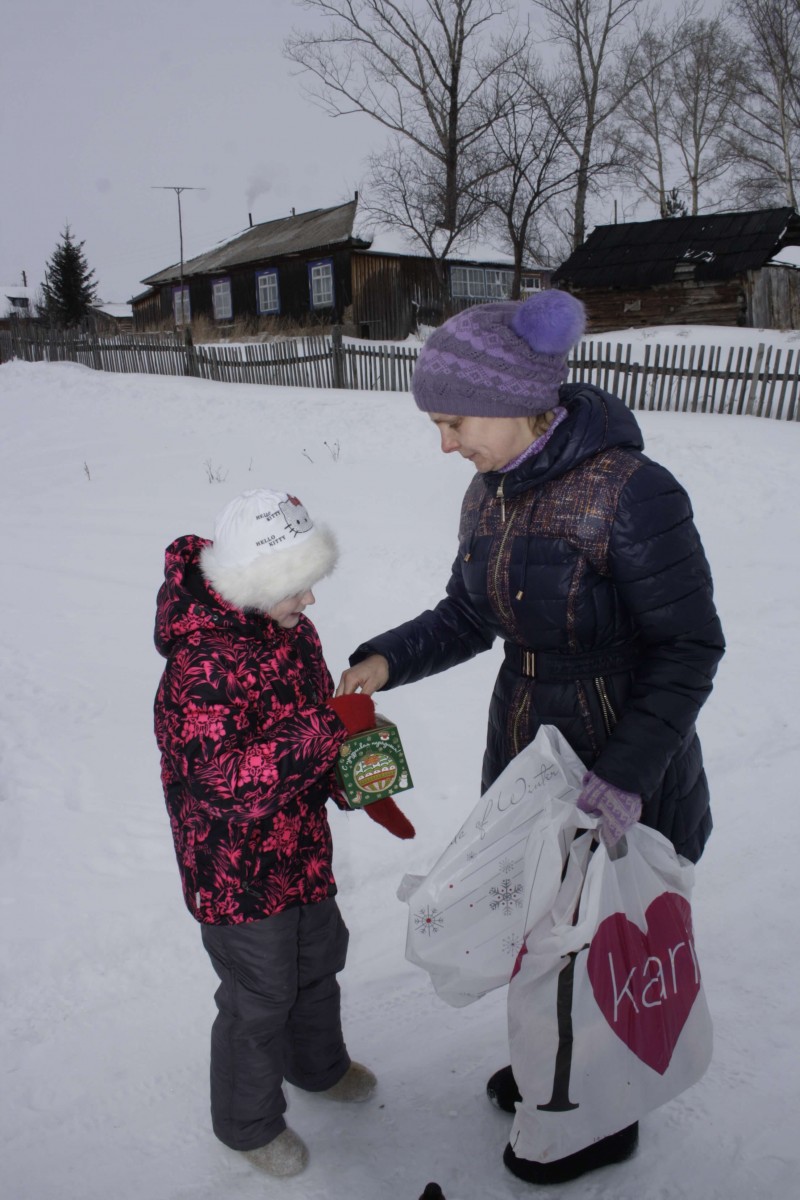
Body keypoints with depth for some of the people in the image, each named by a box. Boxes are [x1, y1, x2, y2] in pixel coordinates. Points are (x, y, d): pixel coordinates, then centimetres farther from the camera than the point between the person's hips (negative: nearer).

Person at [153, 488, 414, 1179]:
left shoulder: (291, 630, -3)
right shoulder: (200, 669, -30)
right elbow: (225, 786, -35)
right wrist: (329, 730, -38)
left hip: (303, 848, 8)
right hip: (239, 874, -8)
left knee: (319, 961, 26)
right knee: (260, 998, 11)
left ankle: (318, 1064, 55)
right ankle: (248, 1122, 40)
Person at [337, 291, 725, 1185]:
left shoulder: (629, 493, -26)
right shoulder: (489, 494, -2)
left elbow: (688, 649, -21)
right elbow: (469, 615, 8)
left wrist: (625, 778, -28)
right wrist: (386, 660, -7)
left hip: (626, 779, -7)